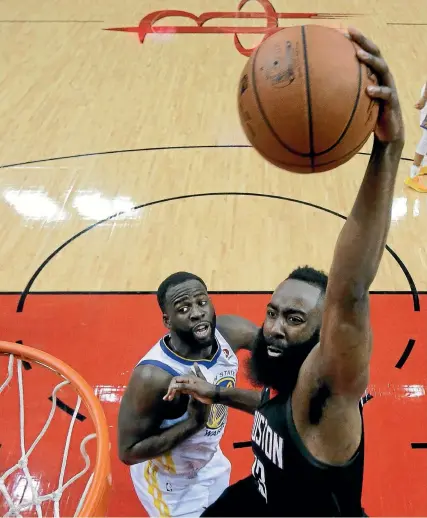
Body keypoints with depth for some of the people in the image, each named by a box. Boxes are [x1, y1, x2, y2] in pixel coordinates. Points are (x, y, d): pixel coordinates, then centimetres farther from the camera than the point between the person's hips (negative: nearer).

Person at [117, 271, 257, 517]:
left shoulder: (229, 332, -22)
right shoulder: (154, 375, -36)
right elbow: (128, 452, -28)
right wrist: (193, 422, -37)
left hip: (211, 462, 6)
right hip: (171, 483, -6)